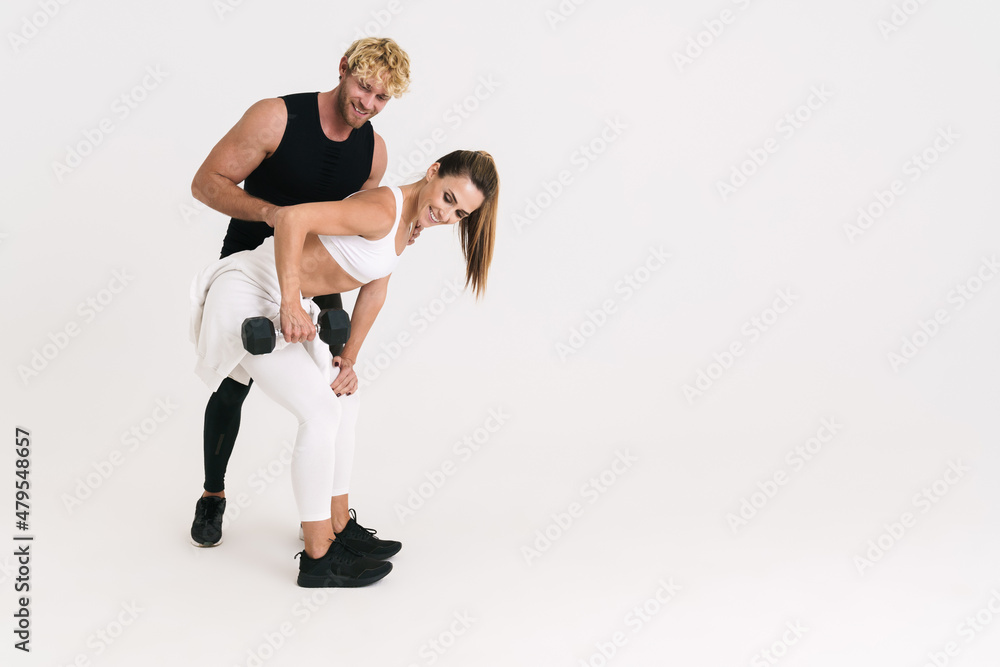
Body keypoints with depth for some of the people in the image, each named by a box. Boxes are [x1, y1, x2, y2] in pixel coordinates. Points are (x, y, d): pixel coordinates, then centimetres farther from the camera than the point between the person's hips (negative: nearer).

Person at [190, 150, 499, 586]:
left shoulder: (408, 225, 6)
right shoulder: (382, 211, -24)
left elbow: (376, 287, 16)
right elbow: (292, 217, -32)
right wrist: (291, 303, -33)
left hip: (280, 305, 10)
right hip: (247, 295, -10)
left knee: (342, 404, 13)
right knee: (321, 411, -15)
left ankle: (334, 528, 24)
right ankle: (318, 560, -6)